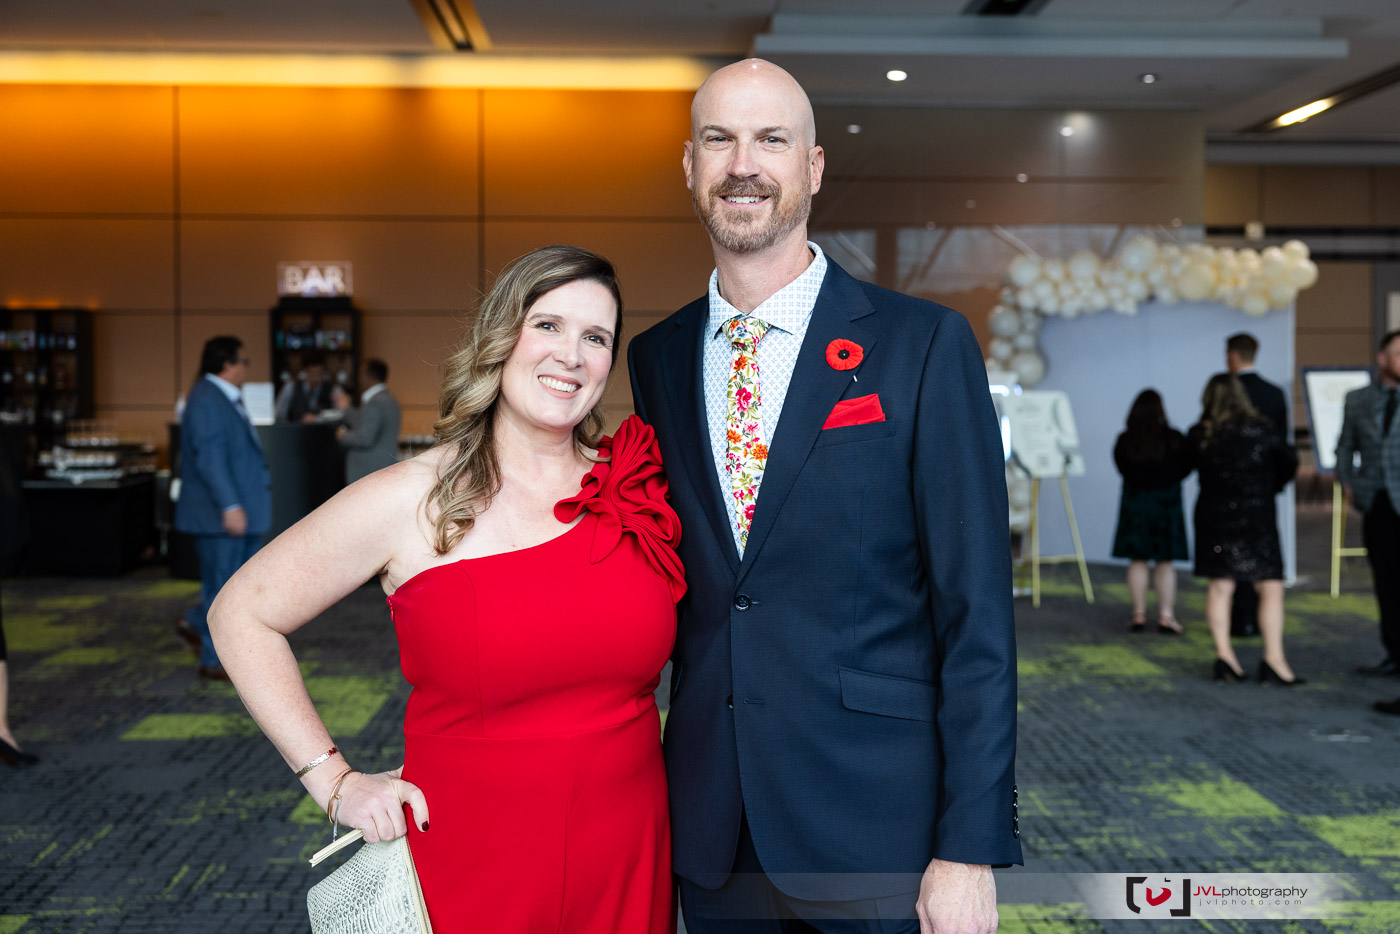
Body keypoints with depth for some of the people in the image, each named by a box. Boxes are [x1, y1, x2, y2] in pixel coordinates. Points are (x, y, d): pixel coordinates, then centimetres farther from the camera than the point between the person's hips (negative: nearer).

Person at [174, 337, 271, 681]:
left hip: (240, 510, 10)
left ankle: (196, 621, 28)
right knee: (222, 584, -1)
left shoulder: (226, 398, 15)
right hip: (219, 513, -10)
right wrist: (230, 505, -30)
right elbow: (210, 456, -25)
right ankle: (214, 661, 9)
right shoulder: (206, 400, -16)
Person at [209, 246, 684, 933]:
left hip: (626, 864, 3)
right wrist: (334, 781, -5)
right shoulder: (408, 501, -9)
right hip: (469, 867, -3)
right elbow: (241, 614, -2)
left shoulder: (637, 488, -1)